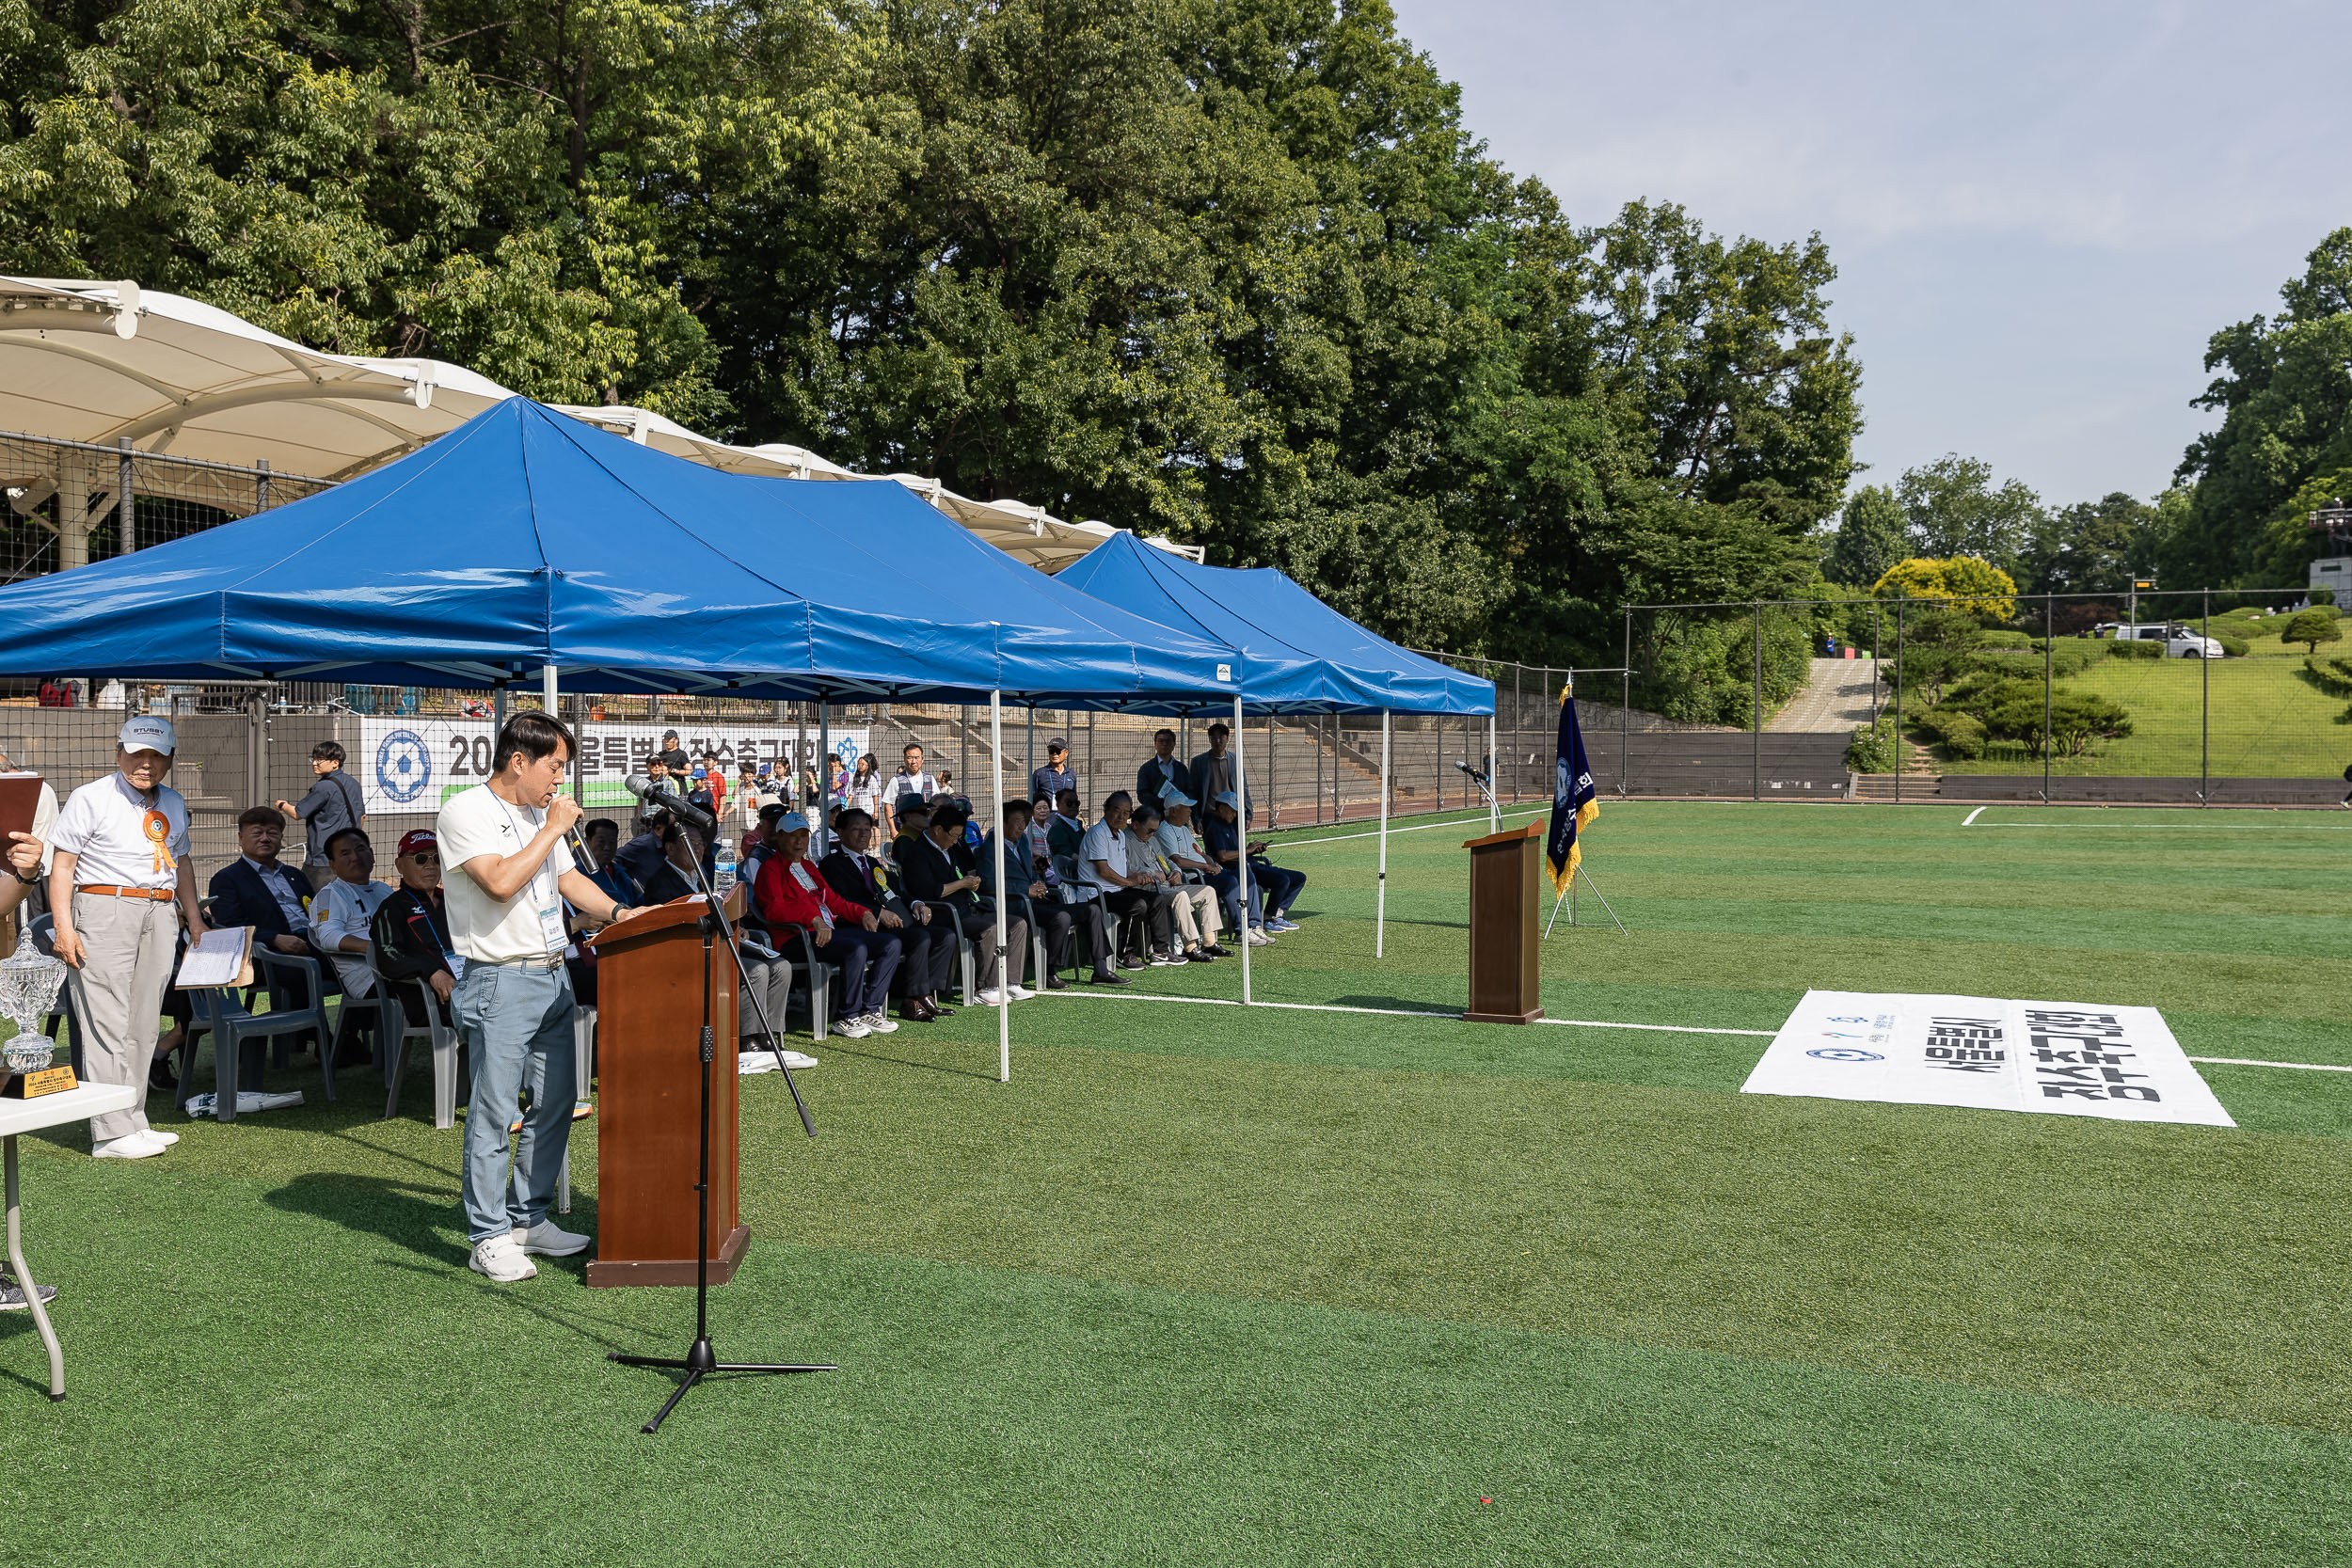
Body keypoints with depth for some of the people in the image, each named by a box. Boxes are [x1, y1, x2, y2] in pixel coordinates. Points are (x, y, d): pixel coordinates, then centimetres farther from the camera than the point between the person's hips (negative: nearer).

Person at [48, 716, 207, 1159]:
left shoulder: (173, 804, 18)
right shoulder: (91, 799, -2)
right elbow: (62, 863, -5)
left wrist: (194, 919, 22)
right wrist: (64, 927, -13)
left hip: (160, 916, 6)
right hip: (104, 910, -6)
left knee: (143, 1025, 8)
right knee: (108, 1022, -8)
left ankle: (133, 1122, 14)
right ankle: (111, 1134, -7)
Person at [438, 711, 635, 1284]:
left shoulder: (542, 814, 16)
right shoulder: (465, 812, -9)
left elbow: (570, 878, 22)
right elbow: (501, 882, -21)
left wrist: (620, 912, 7)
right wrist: (552, 829, -14)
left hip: (554, 977, 8)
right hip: (500, 982, -8)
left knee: (555, 1103, 11)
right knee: (493, 1112, -3)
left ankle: (529, 1219, 23)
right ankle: (490, 1237, 6)